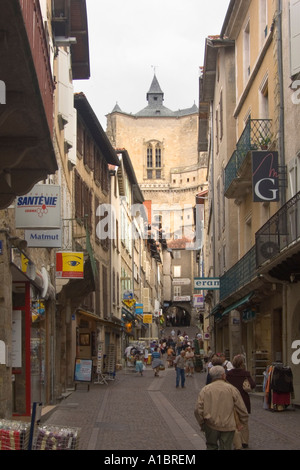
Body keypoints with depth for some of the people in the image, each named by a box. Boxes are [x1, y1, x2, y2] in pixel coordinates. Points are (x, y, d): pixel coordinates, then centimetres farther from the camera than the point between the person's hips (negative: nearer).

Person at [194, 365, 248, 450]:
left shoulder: (205, 390, 1)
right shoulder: (231, 389, -2)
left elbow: (198, 409, -3)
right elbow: (242, 409, 0)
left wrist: (202, 424, 10)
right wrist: (243, 423, 15)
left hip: (211, 426, 1)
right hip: (227, 427, -1)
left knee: (211, 447, 19)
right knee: (226, 448, 7)